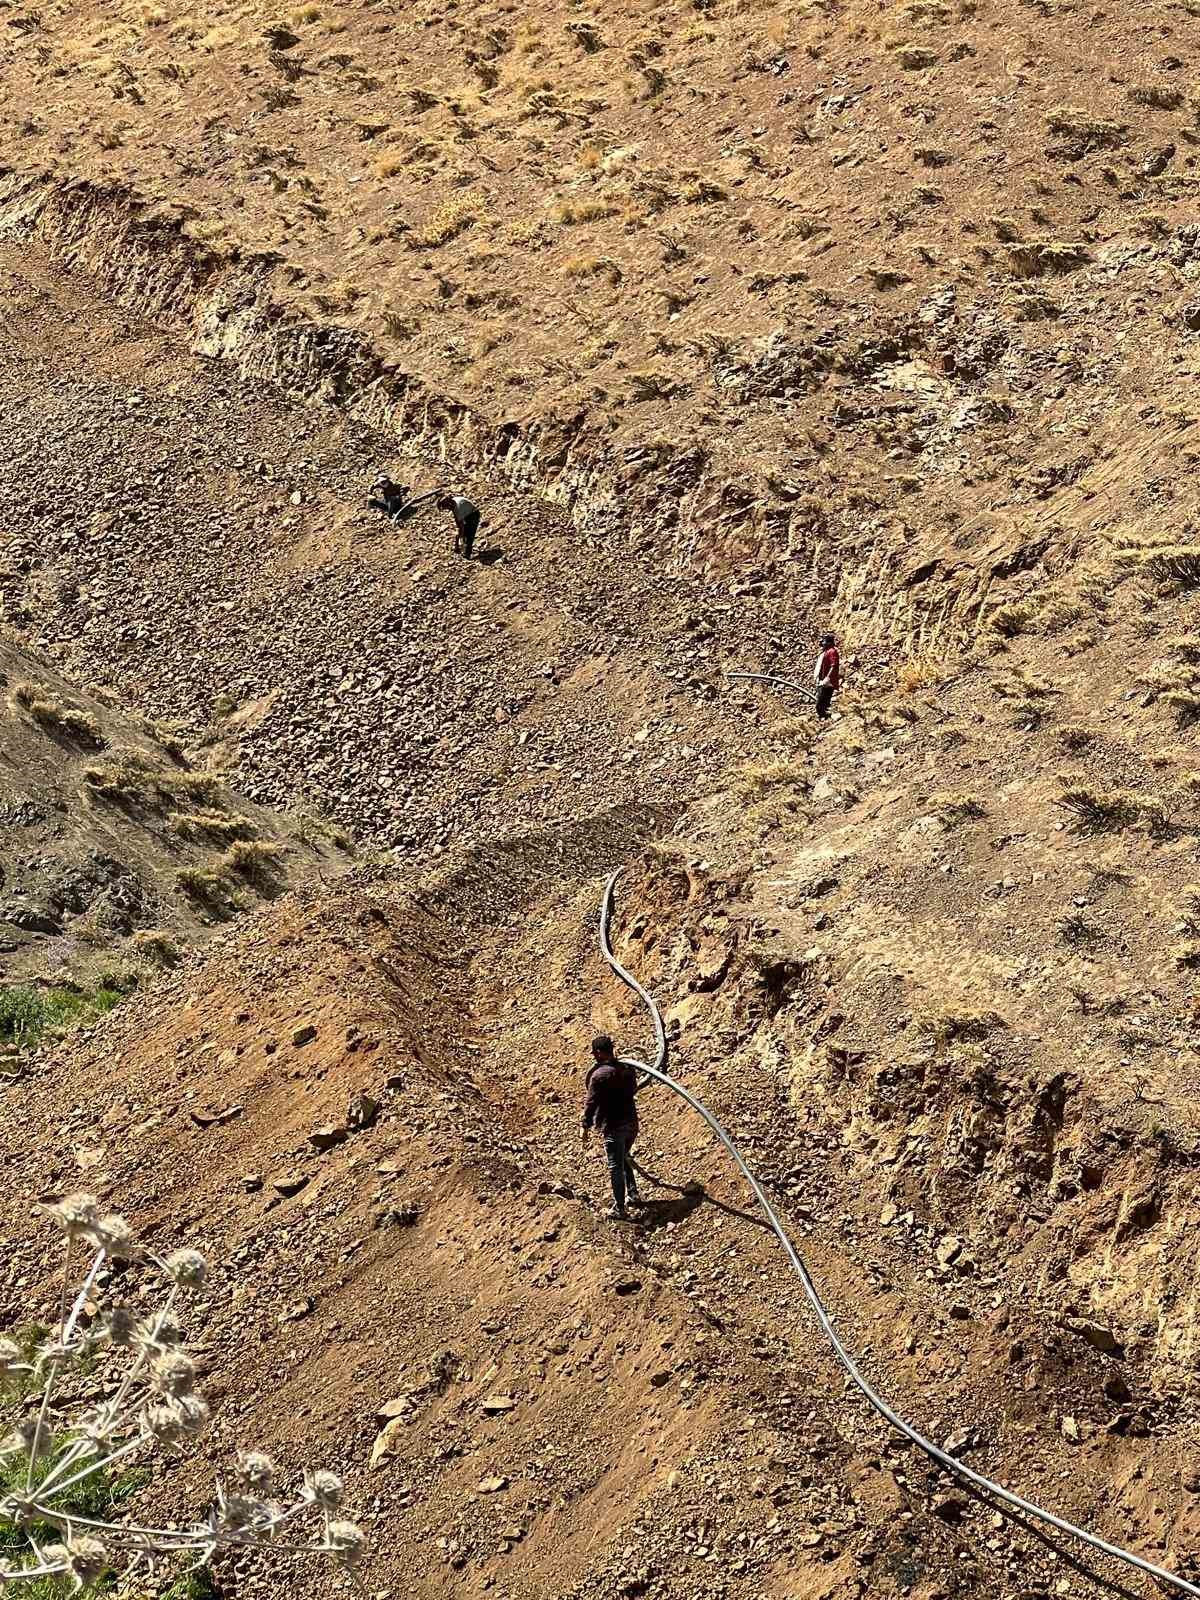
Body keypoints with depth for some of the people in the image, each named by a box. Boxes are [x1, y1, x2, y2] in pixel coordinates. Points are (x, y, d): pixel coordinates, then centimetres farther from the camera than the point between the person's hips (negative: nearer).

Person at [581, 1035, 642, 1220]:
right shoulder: (628, 1069, 3)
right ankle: (633, 1194, 32)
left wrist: (585, 1126, -9)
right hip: (631, 1123, 7)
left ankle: (619, 1209, 7)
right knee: (624, 1159, 27)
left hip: (613, 1127, -7)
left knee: (616, 1167, 2)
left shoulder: (599, 1075, -18)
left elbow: (591, 1103, -16)